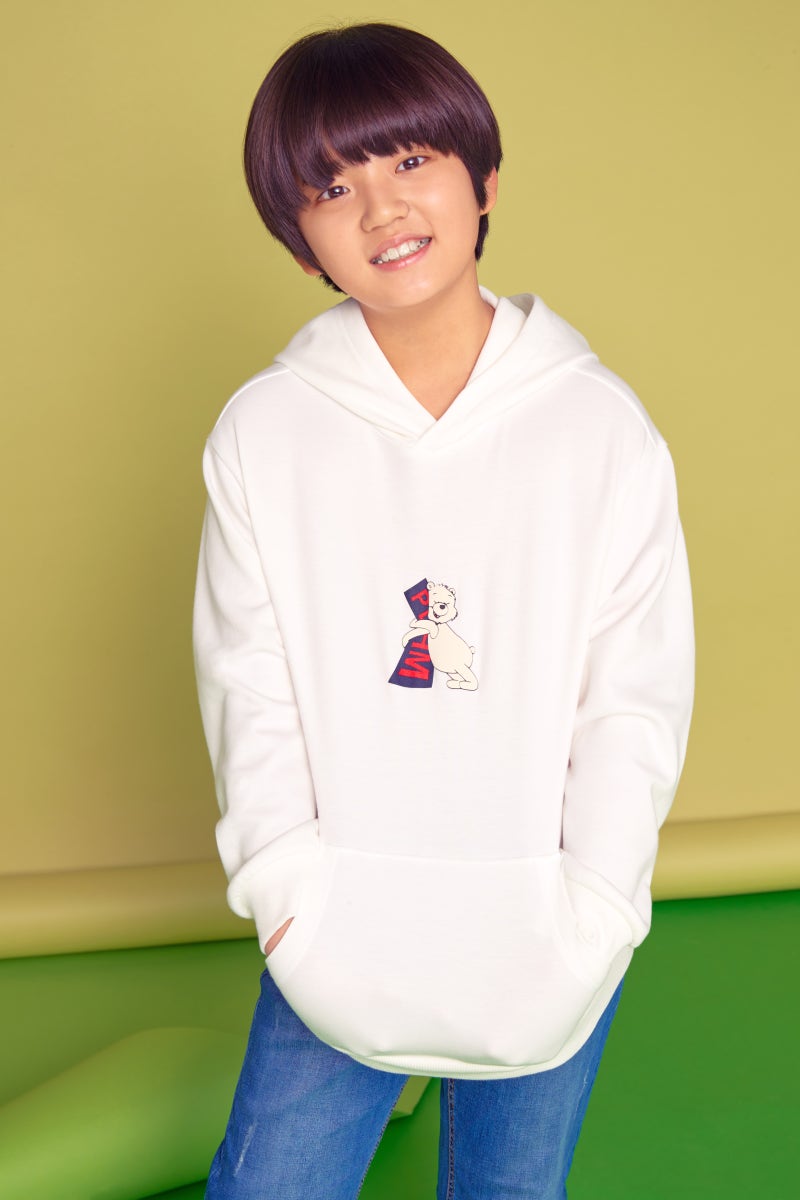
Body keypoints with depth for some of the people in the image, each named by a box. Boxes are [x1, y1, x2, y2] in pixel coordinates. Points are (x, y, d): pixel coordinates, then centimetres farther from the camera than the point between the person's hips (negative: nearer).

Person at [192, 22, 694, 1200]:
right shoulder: (263, 431, -4)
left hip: (548, 937, 0)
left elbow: (637, 697, -6)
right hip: (339, 932, 0)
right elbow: (250, 690, -2)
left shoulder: (602, 425, -7)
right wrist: (294, 891, -9)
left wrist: (584, 913, -11)